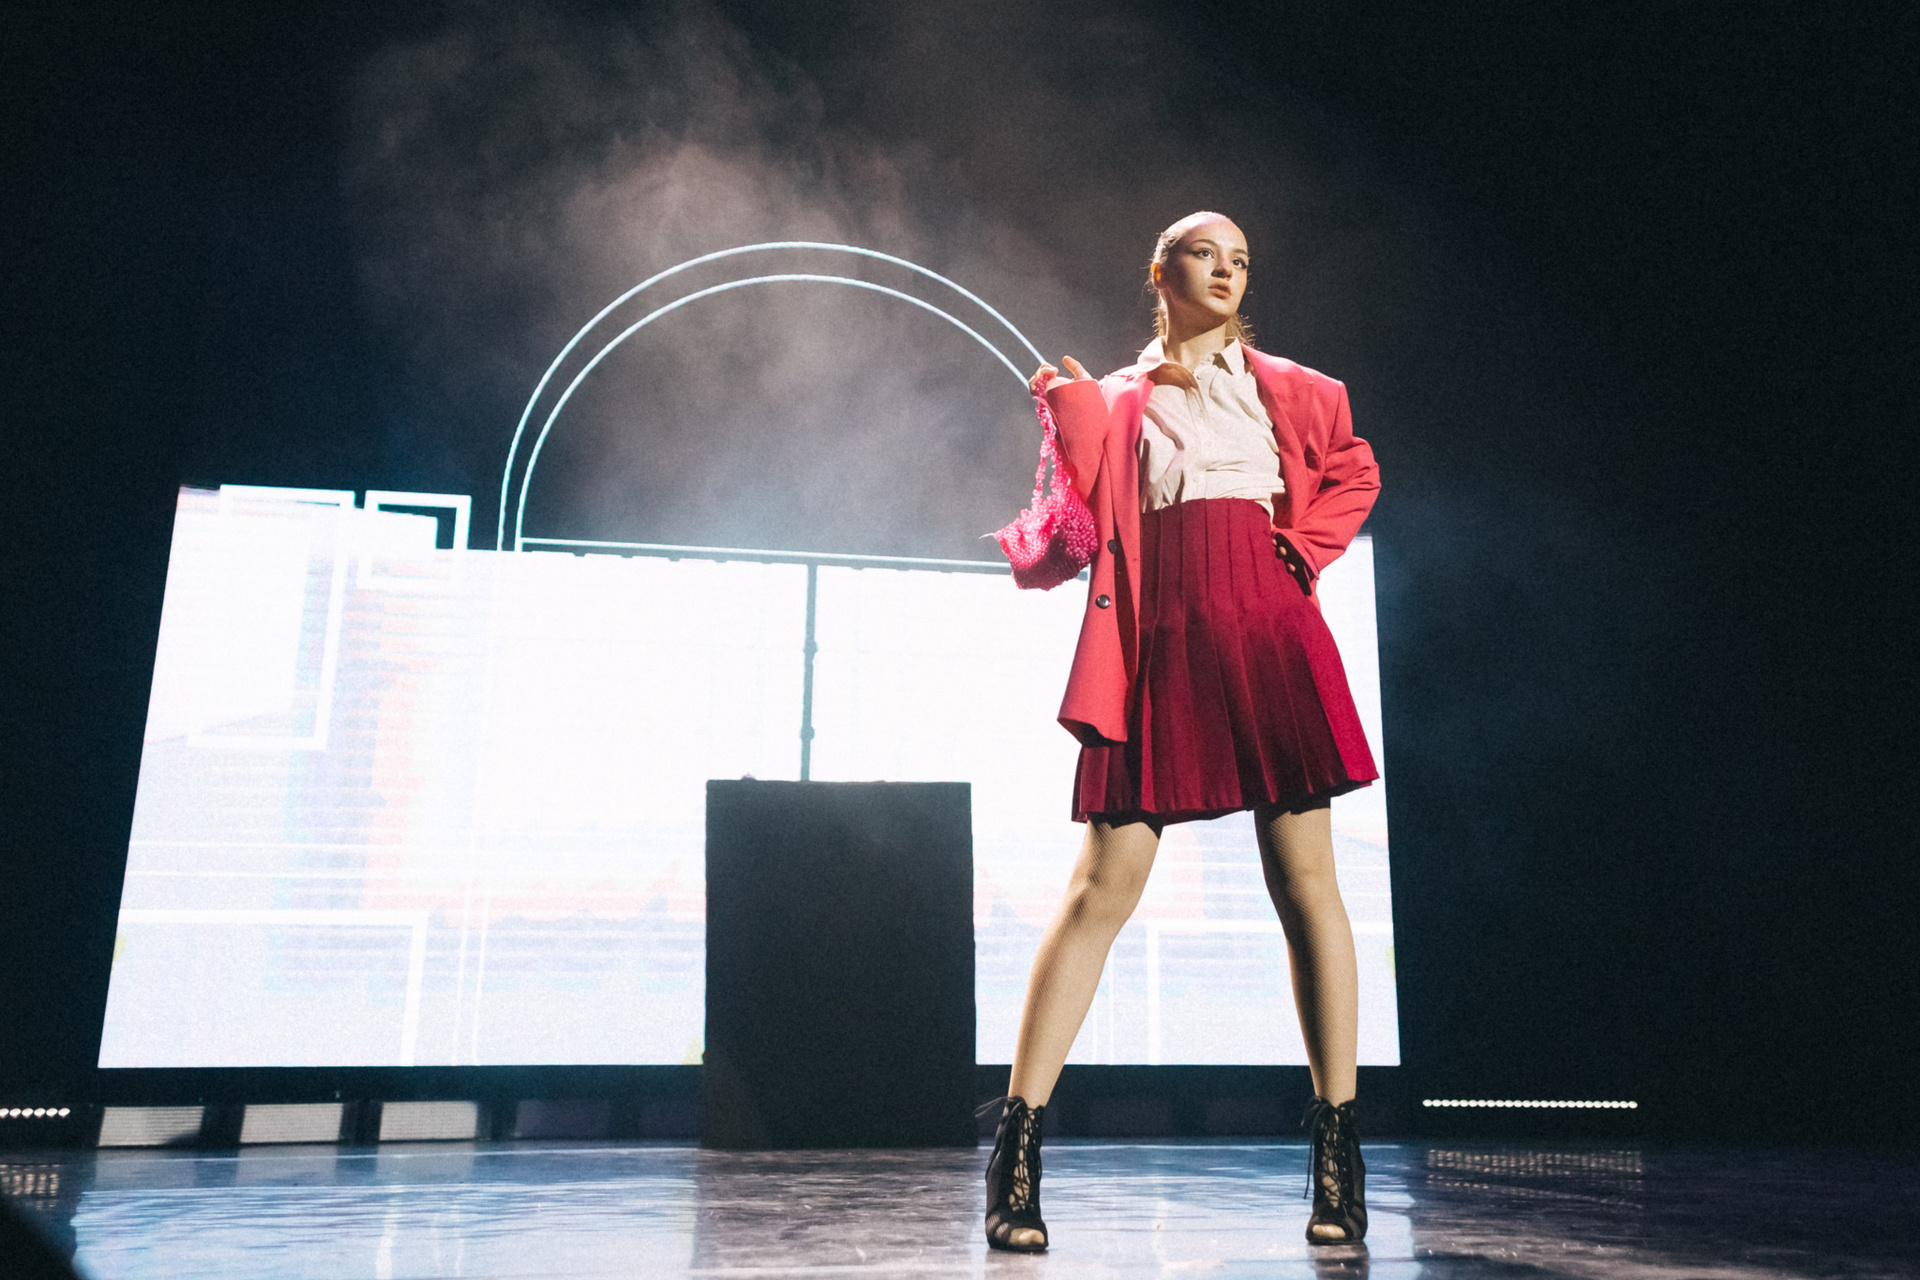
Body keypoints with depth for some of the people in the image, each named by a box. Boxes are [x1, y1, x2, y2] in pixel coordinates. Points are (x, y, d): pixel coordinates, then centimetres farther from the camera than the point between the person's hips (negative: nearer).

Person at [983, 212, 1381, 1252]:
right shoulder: (1117, 399, 18)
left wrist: (1303, 549, 8)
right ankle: (1018, 1143, -3)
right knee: (1103, 889, -8)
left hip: (1266, 632, 2)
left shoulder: (1287, 388, 21)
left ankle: (1337, 1145, 6)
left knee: (1305, 882, -3)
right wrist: (1067, 399, 0)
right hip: (1160, 645, -1)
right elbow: (1084, 508, 5)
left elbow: (1353, 474, 23)